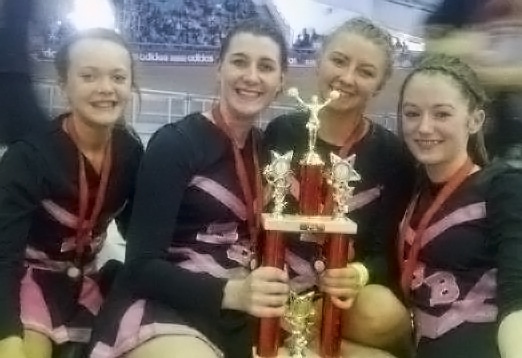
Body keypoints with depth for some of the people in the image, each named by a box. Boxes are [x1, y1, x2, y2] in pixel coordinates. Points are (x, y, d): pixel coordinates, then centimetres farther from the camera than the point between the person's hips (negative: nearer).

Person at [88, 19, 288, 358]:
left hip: (238, 314, 6)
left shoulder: (267, 147, 9)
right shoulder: (174, 143, -10)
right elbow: (141, 265, -14)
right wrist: (230, 292, -30)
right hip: (163, 308, -6)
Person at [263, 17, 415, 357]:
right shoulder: (280, 132, 0)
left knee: (383, 314, -34)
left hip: (348, 296, 1)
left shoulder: (393, 156, -4)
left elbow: (386, 253, -4)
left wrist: (360, 275, -27)